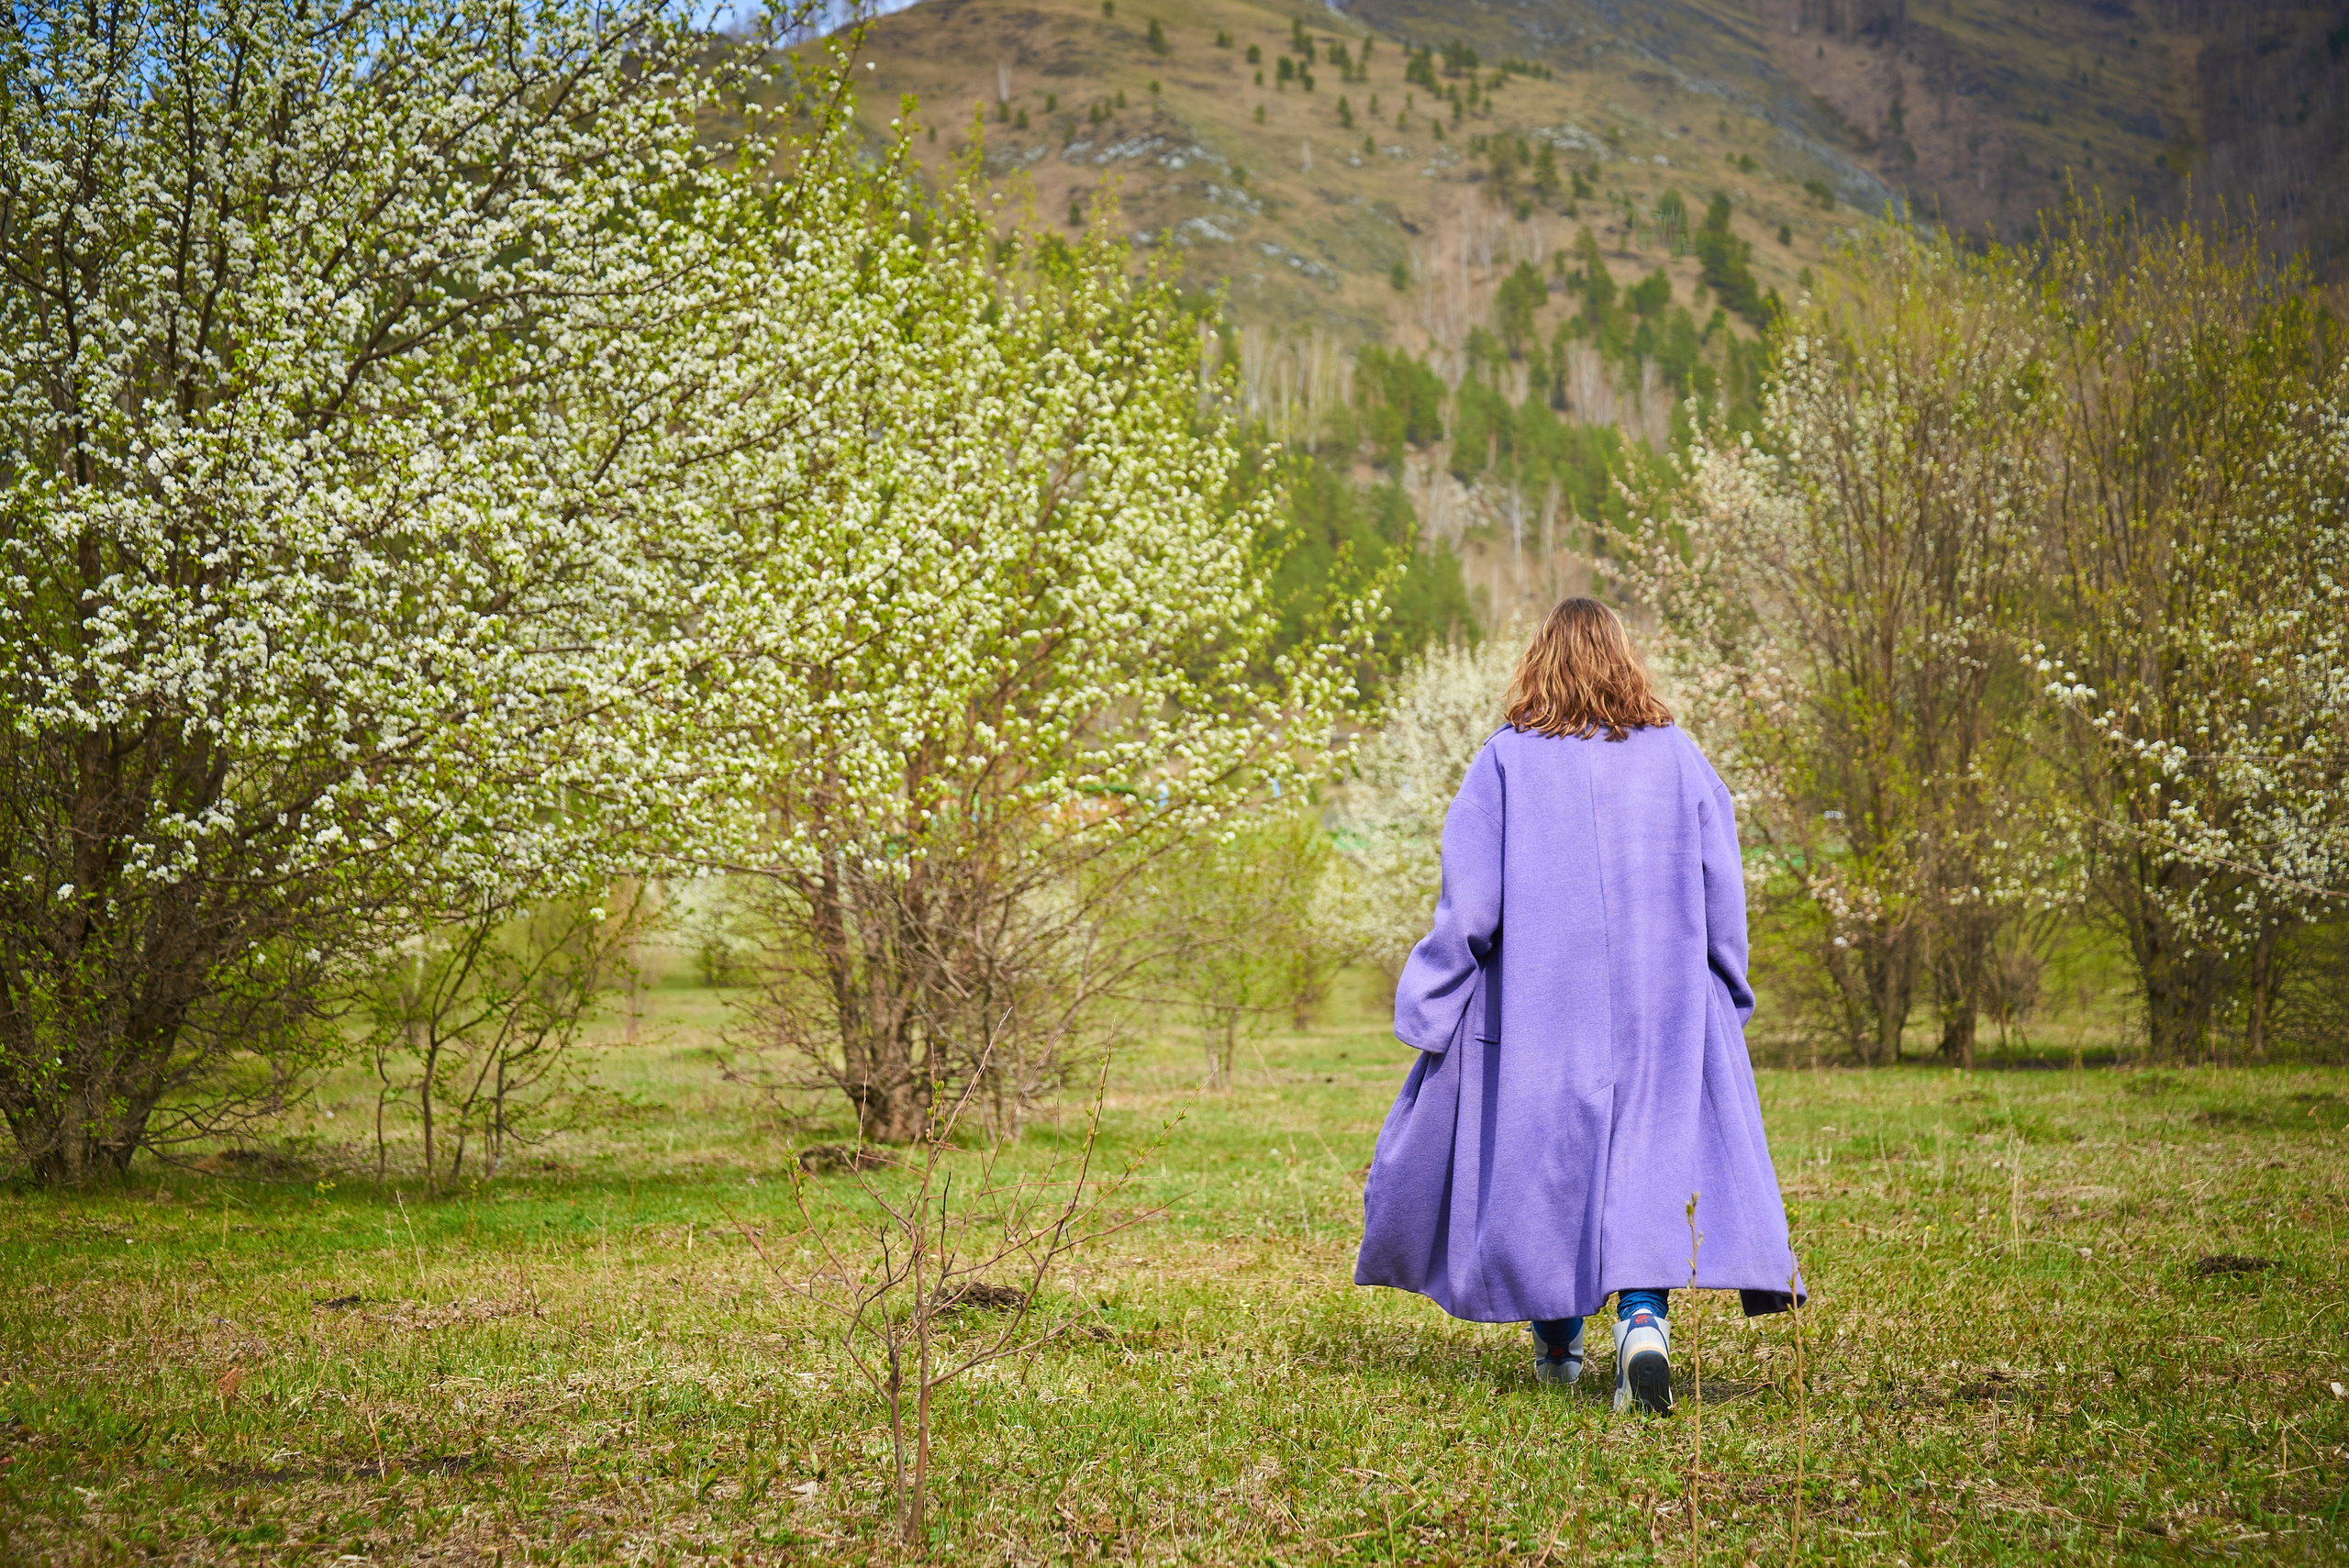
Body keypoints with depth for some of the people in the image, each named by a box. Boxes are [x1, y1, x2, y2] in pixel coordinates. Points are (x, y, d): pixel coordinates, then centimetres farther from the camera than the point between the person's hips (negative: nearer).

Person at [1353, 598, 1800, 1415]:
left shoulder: (1505, 760, -4)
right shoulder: (1677, 756, 2)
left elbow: (1470, 899, -6)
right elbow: (1722, 896, 4)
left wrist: (1430, 1010, 2)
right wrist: (1723, 1007, 15)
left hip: (1538, 1007, 0)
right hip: (1662, 1010, 1)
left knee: (1541, 1148, 12)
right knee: (1655, 1153, 1)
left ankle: (1557, 1339, 23)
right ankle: (1642, 1317, -20)